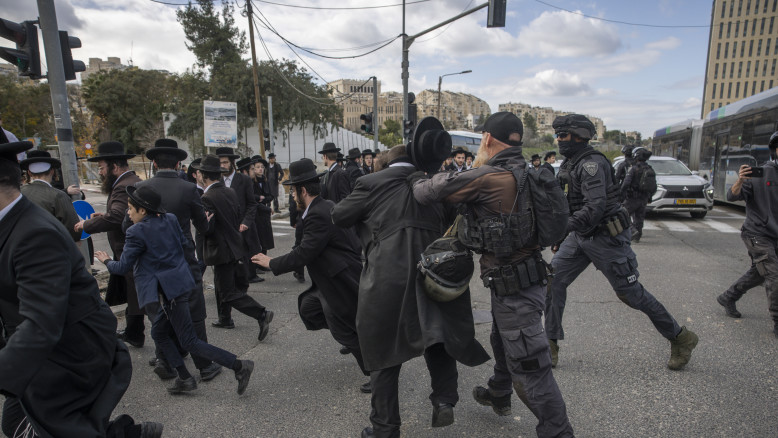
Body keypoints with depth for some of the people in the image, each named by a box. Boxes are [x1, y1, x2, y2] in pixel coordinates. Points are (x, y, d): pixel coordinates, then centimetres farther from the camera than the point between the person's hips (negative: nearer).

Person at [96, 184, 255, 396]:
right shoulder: (170, 219, 4)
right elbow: (185, 244, 12)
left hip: (169, 291, -8)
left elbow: (122, 267, -6)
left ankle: (239, 366, -4)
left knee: (190, 342, -1)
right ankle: (184, 378, 25)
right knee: (158, 333, 22)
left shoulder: (137, 232, -15)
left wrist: (107, 261, 13)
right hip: (180, 282, 8)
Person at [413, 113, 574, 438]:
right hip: (514, 280, 10)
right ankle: (498, 395, 54)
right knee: (502, 341, 30)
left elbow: (426, 193, -19)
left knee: (529, 366, 0)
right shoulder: (525, 174, 4)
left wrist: (420, 183, 2)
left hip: (514, 287, -10)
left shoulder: (488, 177, -23)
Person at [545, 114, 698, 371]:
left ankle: (680, 338, 25)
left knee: (630, 292, 2)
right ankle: (550, 344, 7)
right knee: (553, 280, -2)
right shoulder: (568, 164, 10)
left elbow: (595, 208, -30)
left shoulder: (592, 164, -19)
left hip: (605, 237, -8)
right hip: (580, 236, 8)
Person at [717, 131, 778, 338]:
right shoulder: (759, 173, -11)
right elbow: (731, 197, -16)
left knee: (758, 274, 18)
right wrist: (740, 181, -35)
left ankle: (728, 298, 37)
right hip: (757, 234, -6)